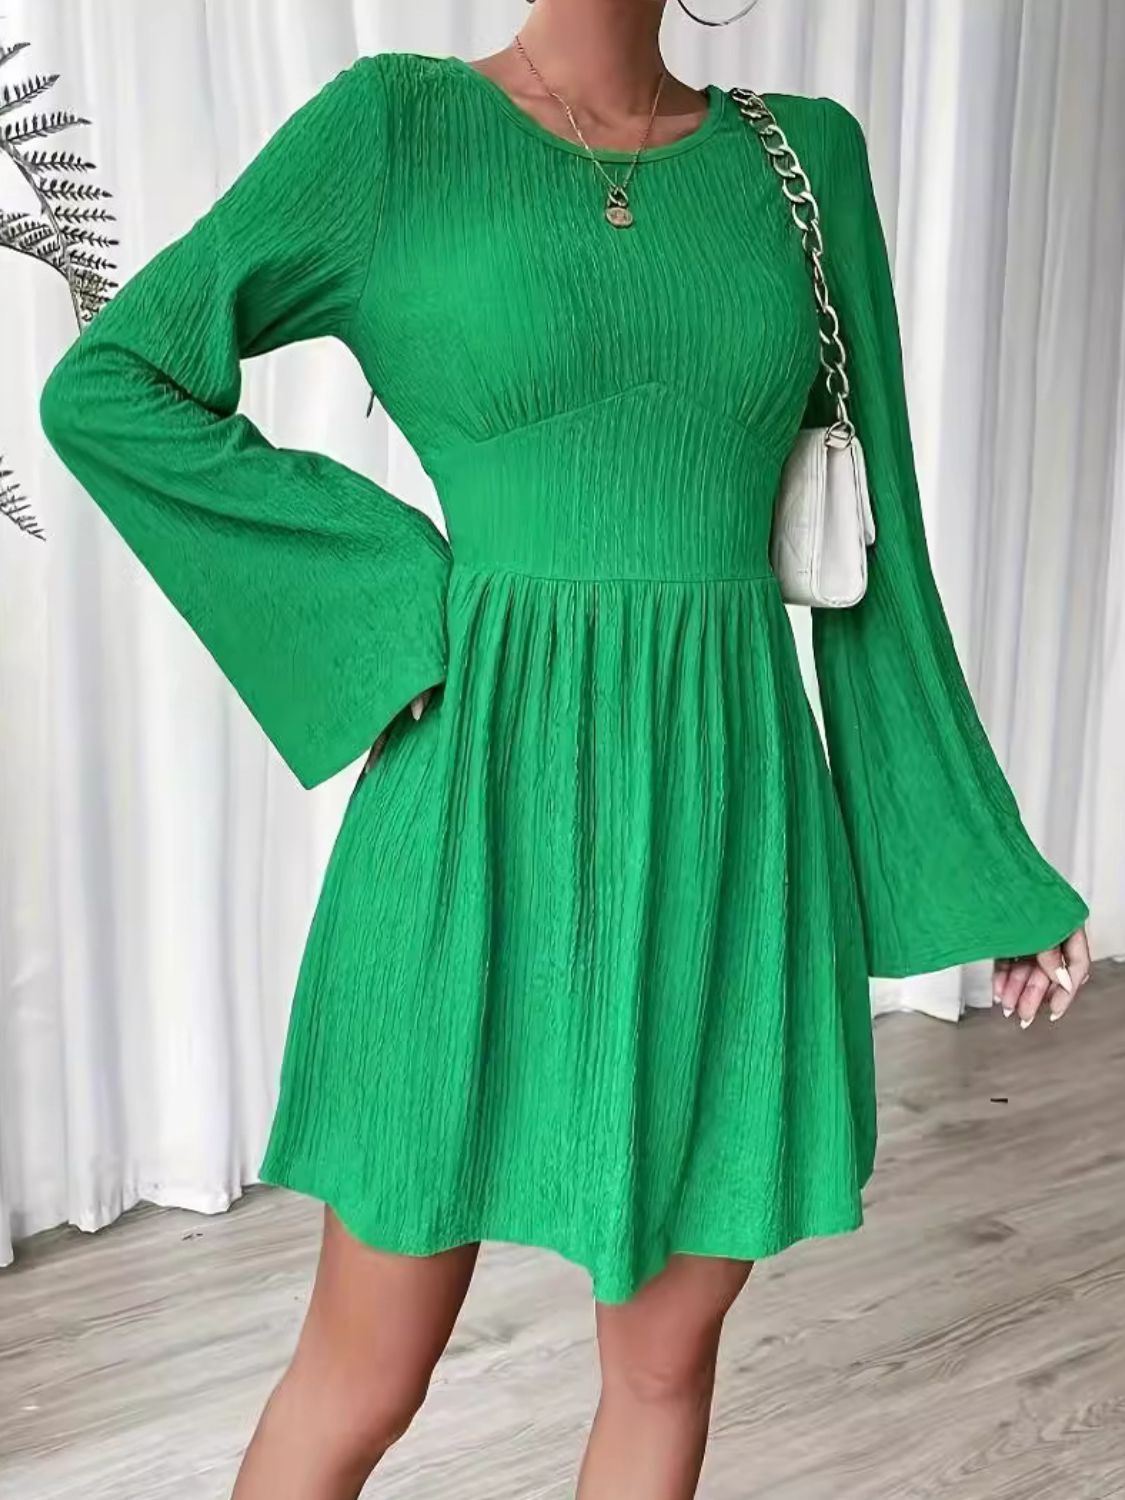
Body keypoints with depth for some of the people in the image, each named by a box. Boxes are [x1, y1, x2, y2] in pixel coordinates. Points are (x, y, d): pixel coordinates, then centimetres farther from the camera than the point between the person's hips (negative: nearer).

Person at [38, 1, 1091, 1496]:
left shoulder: (807, 155, 9)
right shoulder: (395, 123, 0)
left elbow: (874, 543, 10)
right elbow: (102, 387, -1)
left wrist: (982, 860, 11)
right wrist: (406, 584, -6)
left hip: (733, 814, 4)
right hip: (489, 810, -3)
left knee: (667, 1360, 16)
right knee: (366, 1376, 10)